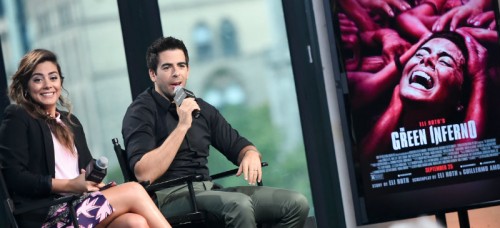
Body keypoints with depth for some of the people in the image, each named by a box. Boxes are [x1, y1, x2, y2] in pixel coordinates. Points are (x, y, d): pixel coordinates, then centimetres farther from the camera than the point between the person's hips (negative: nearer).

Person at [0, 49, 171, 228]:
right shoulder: (17, 118, 3)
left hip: (81, 204, 6)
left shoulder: (71, 122, 25)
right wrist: (70, 185, -13)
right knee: (133, 191, -21)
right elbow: (14, 177, -8)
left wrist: (98, 182, -4)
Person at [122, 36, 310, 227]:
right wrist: (182, 126, -19)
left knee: (296, 203, -9)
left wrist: (251, 155, -5)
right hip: (168, 198, -7)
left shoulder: (201, 108, 14)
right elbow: (145, 174, -18)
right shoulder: (141, 111, -4)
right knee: (239, 204, -35)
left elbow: (238, 146, 20)